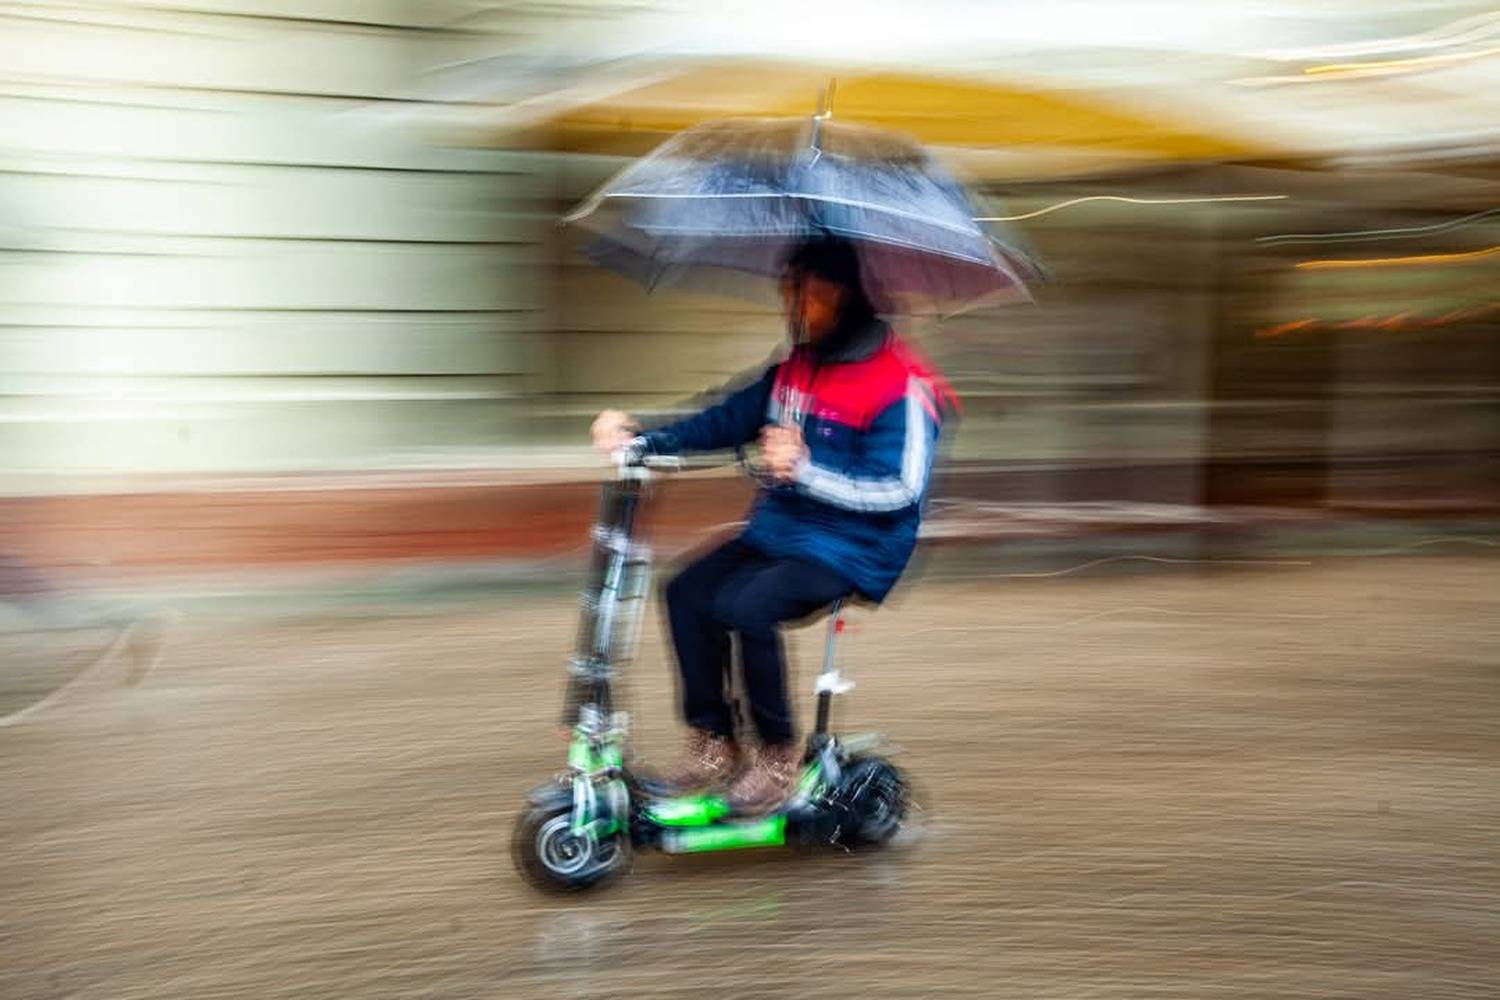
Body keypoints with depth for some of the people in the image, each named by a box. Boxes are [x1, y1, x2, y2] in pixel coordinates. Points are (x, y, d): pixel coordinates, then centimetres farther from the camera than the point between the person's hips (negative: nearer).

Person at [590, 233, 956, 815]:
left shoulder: (901, 385, -14)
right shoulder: (793, 369, 10)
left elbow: (900, 489, -20)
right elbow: (724, 422, 8)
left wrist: (806, 471, -29)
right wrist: (639, 438, -5)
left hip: (852, 549, -8)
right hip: (777, 530, 8)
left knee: (744, 607, -28)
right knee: (687, 593, -10)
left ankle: (779, 757, -9)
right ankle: (712, 744, 0)